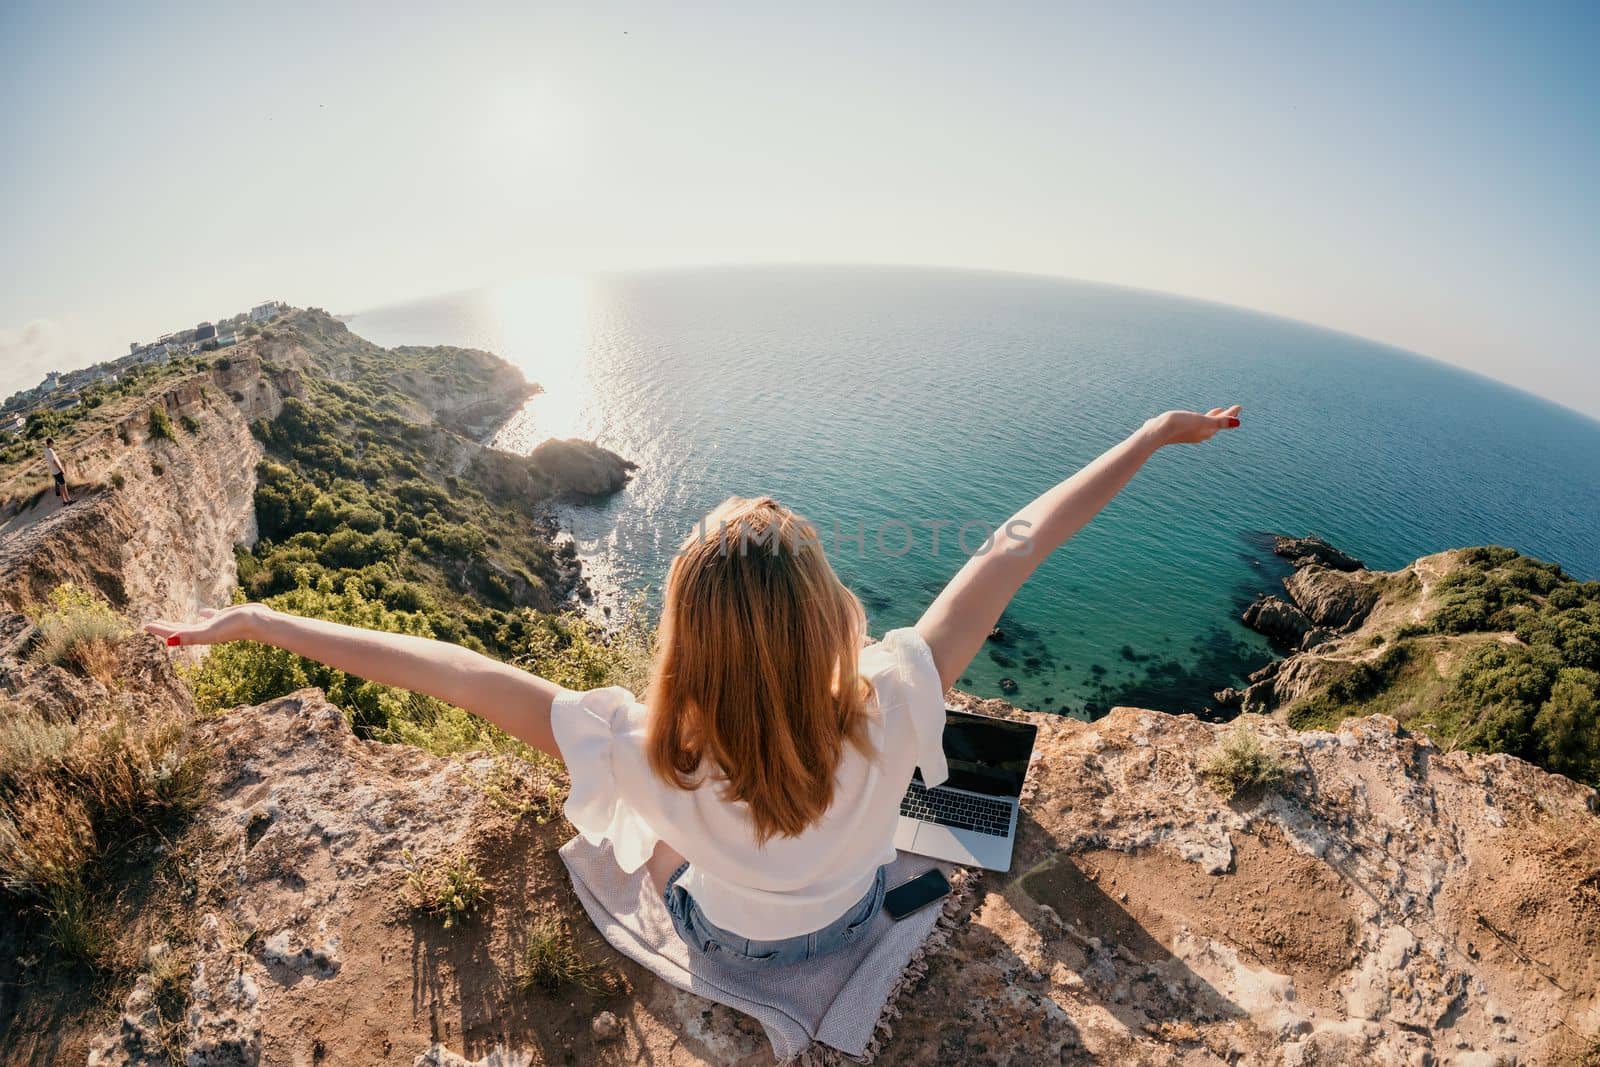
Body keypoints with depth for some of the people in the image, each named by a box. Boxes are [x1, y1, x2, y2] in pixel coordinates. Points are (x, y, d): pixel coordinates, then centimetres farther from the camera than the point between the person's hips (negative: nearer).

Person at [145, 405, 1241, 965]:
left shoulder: (650, 756, -45)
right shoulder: (885, 717, -43)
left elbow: (451, 669, -39)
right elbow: (1018, 542, -36)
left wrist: (255, 620, -27)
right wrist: (1155, 434, -26)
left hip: (729, 936, -1)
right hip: (852, 916, 1)